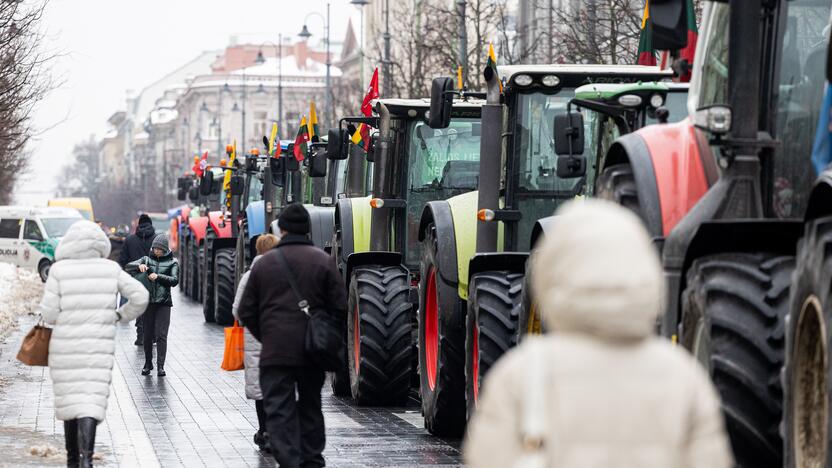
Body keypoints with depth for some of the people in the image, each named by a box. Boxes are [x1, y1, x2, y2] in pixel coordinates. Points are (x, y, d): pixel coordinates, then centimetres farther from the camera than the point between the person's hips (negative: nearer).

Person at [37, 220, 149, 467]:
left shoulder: (59, 270, -6)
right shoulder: (111, 269, 0)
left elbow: (49, 313, -8)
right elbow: (140, 297, 0)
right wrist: (120, 315, 14)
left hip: (65, 347, 0)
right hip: (99, 346, 0)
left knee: (68, 398, 13)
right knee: (90, 401, -2)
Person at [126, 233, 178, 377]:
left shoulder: (172, 262, 4)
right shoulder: (147, 260, 9)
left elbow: (174, 280, -7)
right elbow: (128, 267, -1)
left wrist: (158, 276, -19)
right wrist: (139, 266, -21)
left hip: (163, 302, -2)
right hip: (147, 301, 2)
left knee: (161, 335, -10)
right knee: (148, 335, 7)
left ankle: (160, 366, -10)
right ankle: (148, 364, 21)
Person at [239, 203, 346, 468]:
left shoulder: (264, 263, 1)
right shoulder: (322, 261, -1)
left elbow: (246, 312, 5)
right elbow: (340, 307, -2)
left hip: (275, 350, -2)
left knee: (279, 409, -1)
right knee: (310, 405, 17)